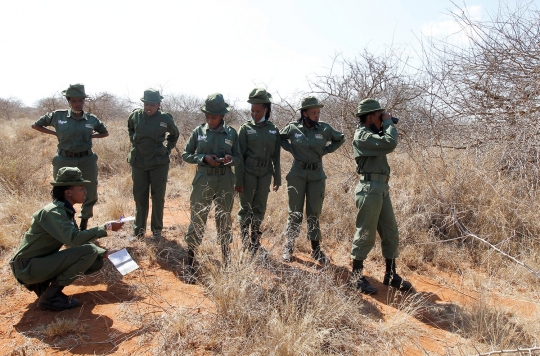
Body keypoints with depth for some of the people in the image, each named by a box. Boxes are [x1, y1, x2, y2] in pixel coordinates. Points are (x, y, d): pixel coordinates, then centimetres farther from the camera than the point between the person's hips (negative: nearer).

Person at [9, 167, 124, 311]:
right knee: (89, 252, -23)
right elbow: (74, 239, -36)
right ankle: (50, 296, -11)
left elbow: (77, 238, 11)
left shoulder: (66, 210, 5)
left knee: (97, 261, 5)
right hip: (27, 267, -9)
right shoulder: (52, 212, -22)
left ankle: (43, 284, 9)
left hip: (43, 262, 9)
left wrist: (104, 253, 2)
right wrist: (106, 227, -28)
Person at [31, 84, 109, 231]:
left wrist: (90, 136, 1)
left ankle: (83, 226, 25)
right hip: (64, 161, -1)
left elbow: (105, 133, 18)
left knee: (90, 195, 6)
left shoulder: (92, 119, 1)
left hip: (87, 161, 1)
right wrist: (55, 133, -1)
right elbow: (35, 125, 10)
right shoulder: (57, 116, -2)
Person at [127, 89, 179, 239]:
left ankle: (157, 228, 18)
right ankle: (139, 228, 21)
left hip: (159, 163, -2)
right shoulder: (135, 115, -2)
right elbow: (130, 129, 21)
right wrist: (134, 142, 11)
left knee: (158, 197, 5)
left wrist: (168, 148, 4)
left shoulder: (165, 118, -7)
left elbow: (174, 134, 12)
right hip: (138, 161, 2)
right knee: (140, 196, 8)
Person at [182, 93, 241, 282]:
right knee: (197, 222, 1)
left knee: (224, 222, 12)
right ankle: (189, 266, 11)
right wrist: (204, 158, -14)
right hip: (203, 181, -1)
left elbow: (239, 157, 6)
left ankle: (227, 262, 27)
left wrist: (231, 159, -17)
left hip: (225, 182, 1)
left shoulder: (231, 133, 0)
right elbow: (186, 154, 3)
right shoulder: (198, 131, 0)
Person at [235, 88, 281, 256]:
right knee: (246, 208, 4)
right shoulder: (245, 128, -4)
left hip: (265, 174, 3)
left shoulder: (273, 129, 4)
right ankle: (245, 242, 18)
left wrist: (277, 178, 9)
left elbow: (276, 156, 9)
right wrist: (239, 181, -10)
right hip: (248, 173, -3)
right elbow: (239, 156, -5)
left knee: (260, 209, 10)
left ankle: (255, 242, 25)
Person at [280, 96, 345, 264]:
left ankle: (316, 250, 18)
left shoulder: (324, 129, -3)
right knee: (295, 212, 4)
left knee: (314, 213, 7)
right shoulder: (293, 127, -5)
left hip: (317, 176, 1)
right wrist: (291, 149, -1)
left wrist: (326, 150, 1)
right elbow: (280, 137, 14)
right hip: (297, 174, -1)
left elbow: (340, 139, 13)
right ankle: (288, 247, 17)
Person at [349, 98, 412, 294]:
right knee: (366, 234, -2)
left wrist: (387, 124, 11)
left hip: (382, 188, 10)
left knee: (391, 233, 12)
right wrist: (388, 122, -9)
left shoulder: (372, 134, 17)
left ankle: (390, 274, 23)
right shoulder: (362, 136, -13)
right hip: (370, 188, -9)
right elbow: (390, 143, -24)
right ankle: (356, 276, 10)